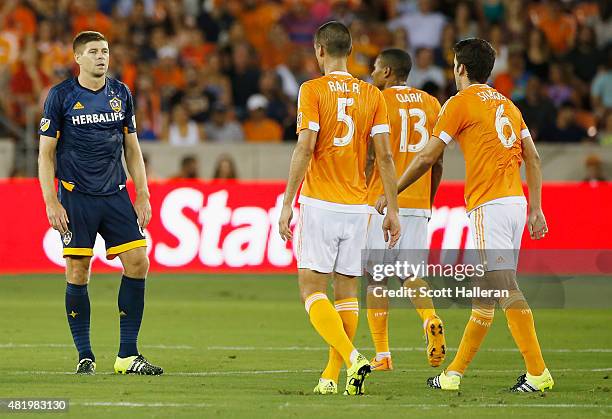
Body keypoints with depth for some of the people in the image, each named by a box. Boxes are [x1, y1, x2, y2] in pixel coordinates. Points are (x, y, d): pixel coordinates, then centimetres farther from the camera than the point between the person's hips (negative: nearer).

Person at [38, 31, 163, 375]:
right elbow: (46, 152, -2)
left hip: (115, 195, 4)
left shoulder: (121, 94, 9)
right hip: (76, 197, -4)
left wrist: (143, 196, 9)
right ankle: (85, 356, 6)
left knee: (138, 262, -5)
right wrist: (51, 203, -9)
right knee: (78, 271, -4)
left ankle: (128, 356, 2)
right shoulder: (61, 96, -2)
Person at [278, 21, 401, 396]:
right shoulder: (372, 95, 7)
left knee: (311, 287, -3)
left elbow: (305, 148, -13)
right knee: (347, 289, 11)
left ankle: (351, 357, -23)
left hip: (319, 204, -4)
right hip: (358, 206, 4)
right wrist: (393, 211, 7)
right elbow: (385, 156, 3)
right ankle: (332, 376, 10)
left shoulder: (313, 90, -5)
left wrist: (287, 204, -10)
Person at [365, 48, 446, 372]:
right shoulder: (432, 105, 11)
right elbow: (437, 164, 12)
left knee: (377, 277, 3)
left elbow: (368, 159, -9)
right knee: (410, 273, 13)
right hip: (419, 205, 5)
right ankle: (431, 320, -16)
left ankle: (382, 355, 2)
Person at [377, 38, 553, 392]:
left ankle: (538, 372, -21)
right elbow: (533, 157, 16)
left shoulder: (460, 103, -2)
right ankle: (455, 372, 10)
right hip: (516, 202, 8)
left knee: (504, 287, -13)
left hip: (489, 205, -8)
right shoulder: (506, 103, 19)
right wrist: (536, 209, 16)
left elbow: (427, 158, 0)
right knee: (484, 290, 9)